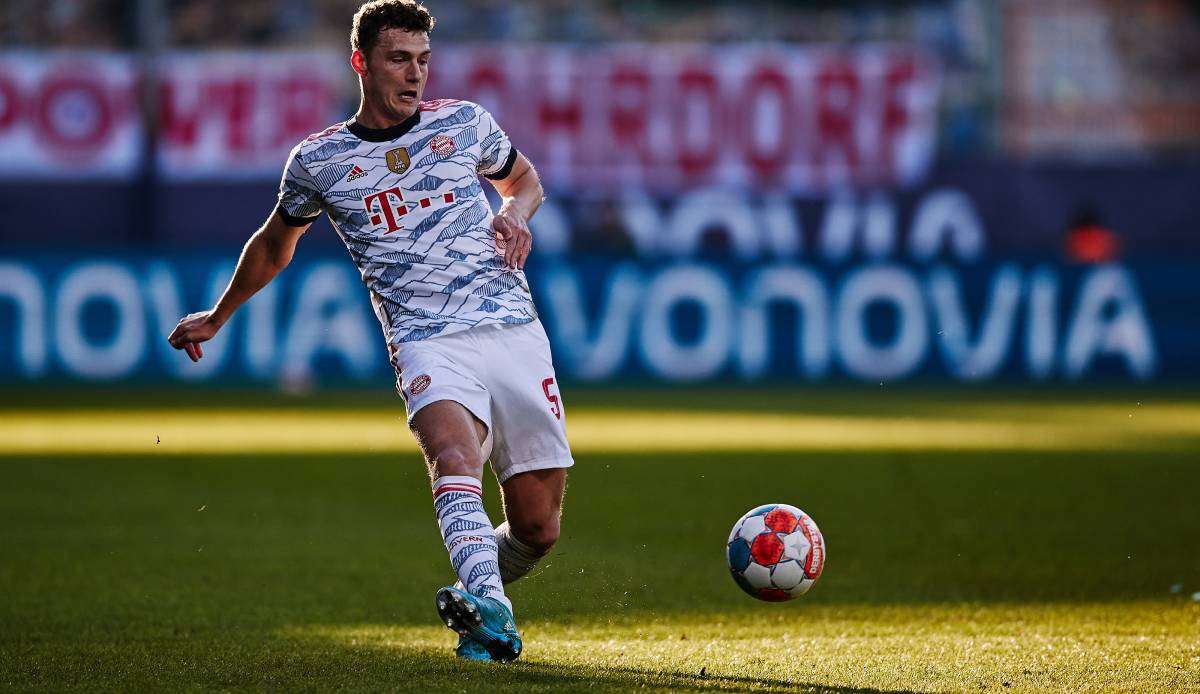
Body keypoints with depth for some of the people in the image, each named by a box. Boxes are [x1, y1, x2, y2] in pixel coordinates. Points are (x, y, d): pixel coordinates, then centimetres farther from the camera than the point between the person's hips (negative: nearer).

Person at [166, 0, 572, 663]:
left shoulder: (464, 123, 10)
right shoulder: (318, 160, 7)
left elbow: (523, 177, 29)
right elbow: (274, 244, 27)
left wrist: (516, 212, 6)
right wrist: (217, 316, 36)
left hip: (514, 329, 2)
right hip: (427, 341, -2)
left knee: (537, 526, -2)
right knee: (454, 455, -35)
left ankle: (482, 600, 28)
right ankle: (487, 608, -53)